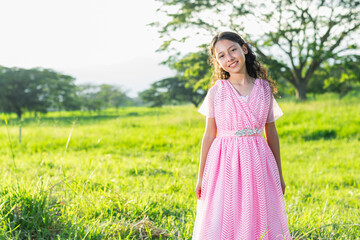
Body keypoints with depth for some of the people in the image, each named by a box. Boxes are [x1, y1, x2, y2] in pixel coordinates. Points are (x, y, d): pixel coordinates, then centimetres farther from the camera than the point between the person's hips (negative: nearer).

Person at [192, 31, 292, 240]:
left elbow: (271, 133, 11)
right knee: (223, 222, -1)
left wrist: (279, 174, 13)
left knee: (261, 222, 3)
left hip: (258, 161, 2)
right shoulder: (217, 91, 1)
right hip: (225, 162, -1)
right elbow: (210, 135, 3)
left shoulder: (264, 88, 5)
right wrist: (201, 177, 2)